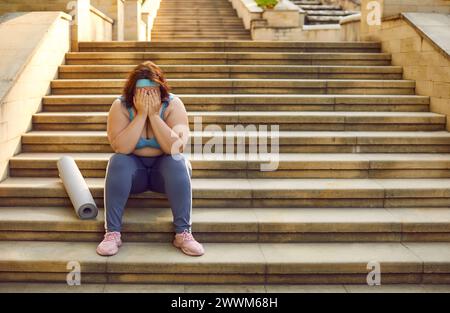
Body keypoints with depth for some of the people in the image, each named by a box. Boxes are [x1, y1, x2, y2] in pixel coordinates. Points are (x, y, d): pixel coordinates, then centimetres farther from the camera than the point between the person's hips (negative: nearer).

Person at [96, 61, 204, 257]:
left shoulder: (173, 105, -13)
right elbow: (121, 148, -26)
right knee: (117, 162, -29)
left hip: (164, 168, 0)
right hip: (134, 169, 1)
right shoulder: (120, 106, -12)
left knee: (177, 162, -31)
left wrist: (154, 115, -28)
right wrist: (141, 114, -28)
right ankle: (112, 233, -26)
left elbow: (176, 148, -25)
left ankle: (183, 233, -27)